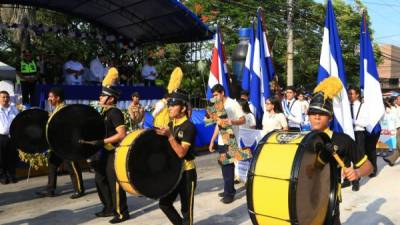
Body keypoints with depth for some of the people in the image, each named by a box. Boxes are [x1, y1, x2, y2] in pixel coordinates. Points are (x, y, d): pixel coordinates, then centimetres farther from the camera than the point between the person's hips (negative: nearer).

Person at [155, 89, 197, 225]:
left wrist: (169, 136, -27)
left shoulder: (189, 127, -17)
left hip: (187, 173, -8)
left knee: (186, 209, 4)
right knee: (164, 203, 13)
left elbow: (181, 153, -25)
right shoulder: (171, 125, 7)